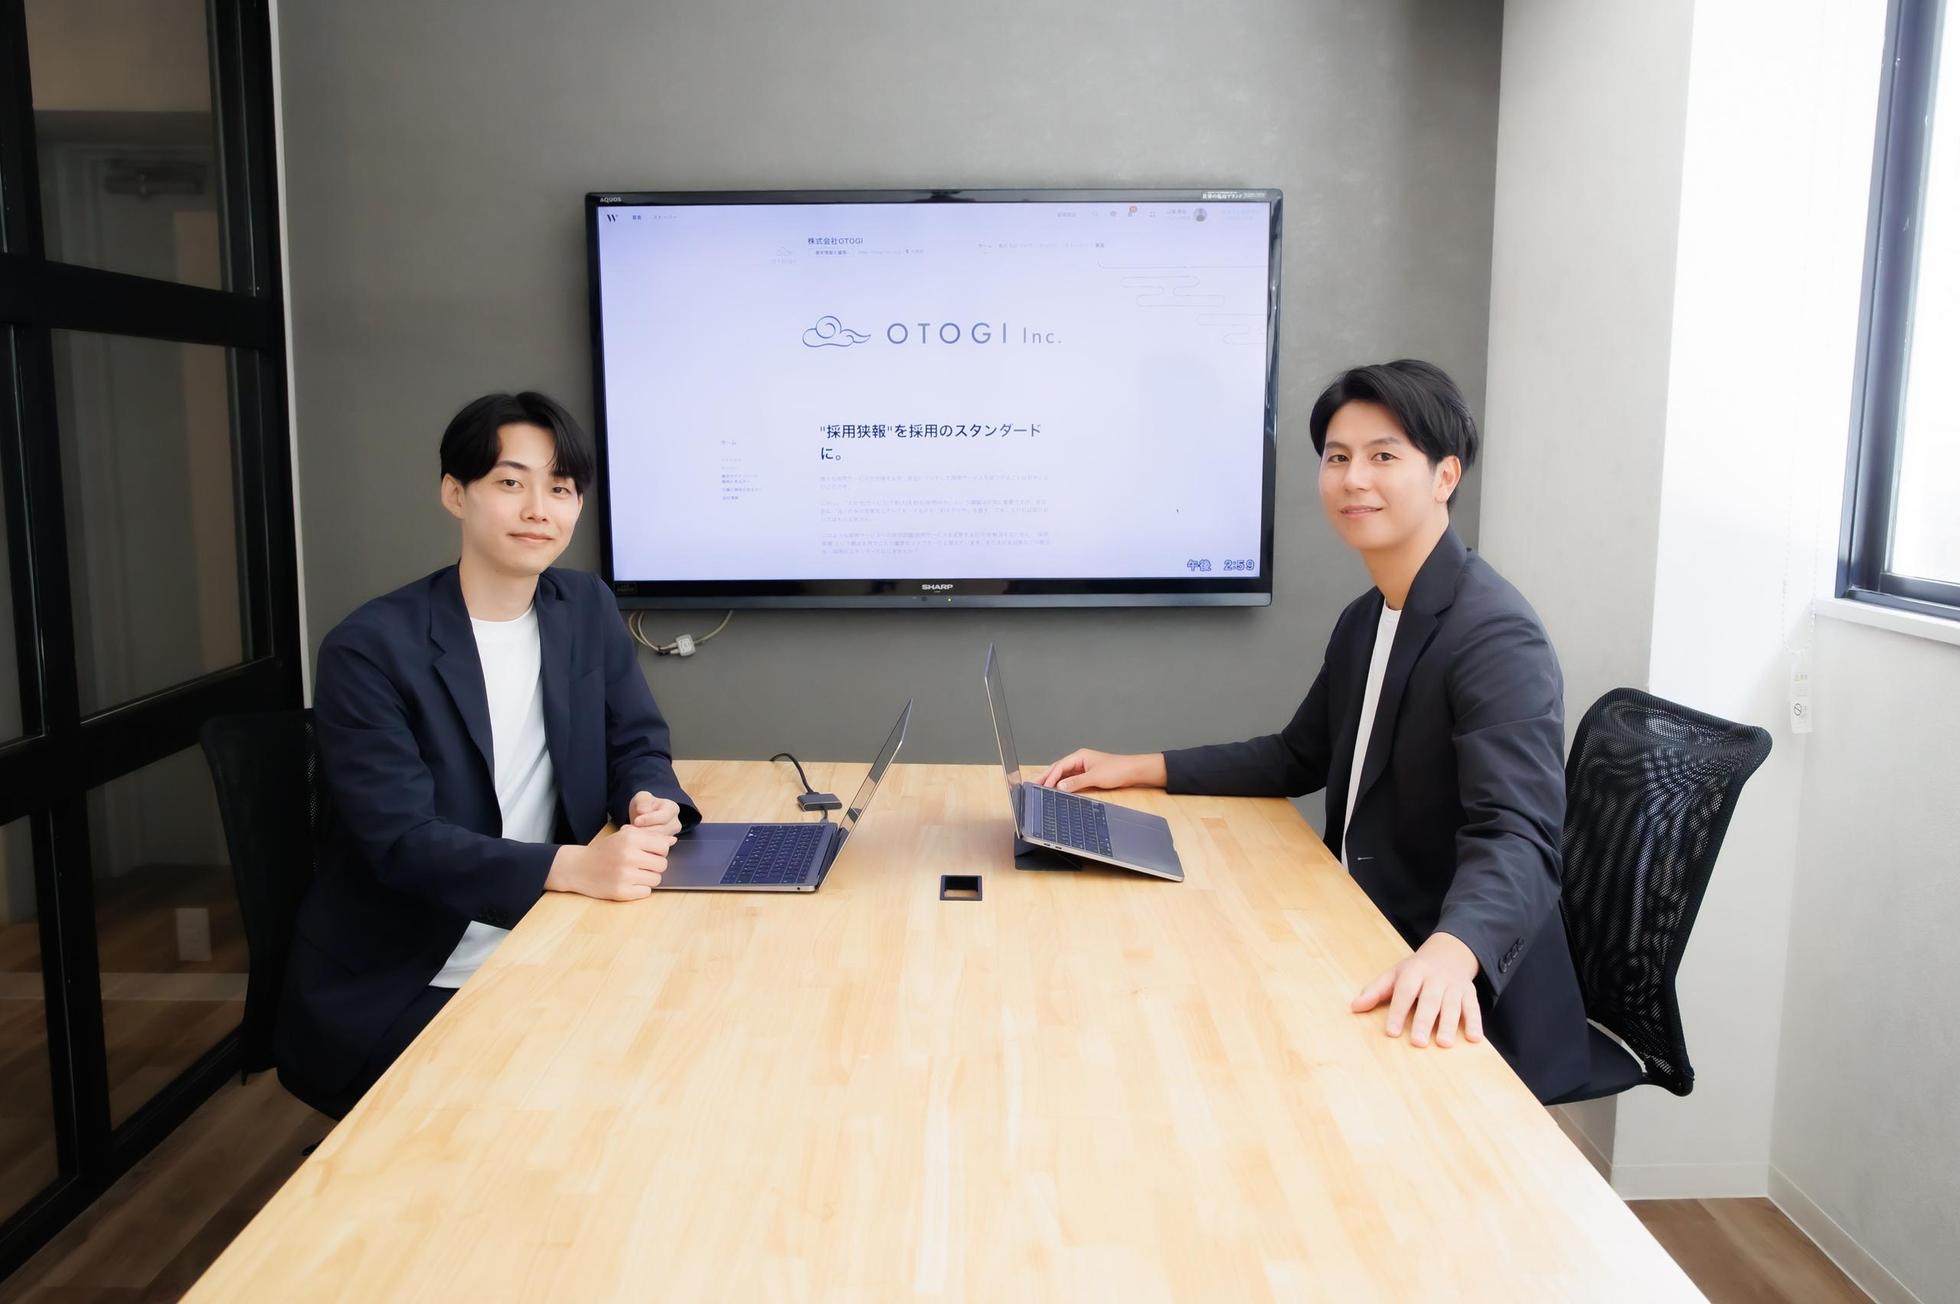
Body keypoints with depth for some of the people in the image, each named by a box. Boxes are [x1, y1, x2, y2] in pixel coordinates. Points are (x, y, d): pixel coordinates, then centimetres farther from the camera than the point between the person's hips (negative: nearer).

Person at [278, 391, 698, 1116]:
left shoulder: (589, 611, 5)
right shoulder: (371, 649, -13)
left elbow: (638, 745, 8)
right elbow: (402, 839, -20)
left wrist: (650, 802, -17)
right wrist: (572, 866, -34)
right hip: (395, 992, -5)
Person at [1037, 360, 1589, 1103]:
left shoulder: (1497, 636, -20)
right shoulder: (1363, 621, 8)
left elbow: (1515, 836, -31)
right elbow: (1299, 758, 17)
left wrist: (1449, 954, -50)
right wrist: (1139, 770, 9)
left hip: (1456, 1014, -7)